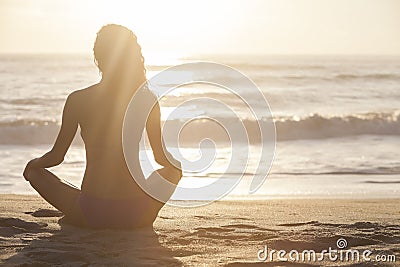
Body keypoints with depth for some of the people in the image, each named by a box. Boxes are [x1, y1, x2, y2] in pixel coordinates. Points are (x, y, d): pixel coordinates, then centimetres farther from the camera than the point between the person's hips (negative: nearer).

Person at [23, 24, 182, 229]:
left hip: (91, 215, -2)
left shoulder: (78, 100, -3)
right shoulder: (147, 99, -1)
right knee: (174, 169, 33)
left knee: (33, 171, 23)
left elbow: (56, 156, 5)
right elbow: (161, 157, 6)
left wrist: (34, 165, 29)